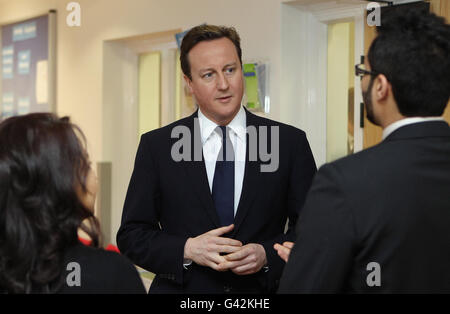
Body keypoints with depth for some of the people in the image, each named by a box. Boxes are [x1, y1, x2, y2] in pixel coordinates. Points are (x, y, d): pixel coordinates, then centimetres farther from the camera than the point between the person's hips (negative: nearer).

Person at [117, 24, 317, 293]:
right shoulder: (156, 146, -3)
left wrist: (267, 255, -18)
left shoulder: (290, 142, -4)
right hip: (183, 289, 0)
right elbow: (132, 235, -3)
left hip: (261, 288, 0)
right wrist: (187, 250, -18)